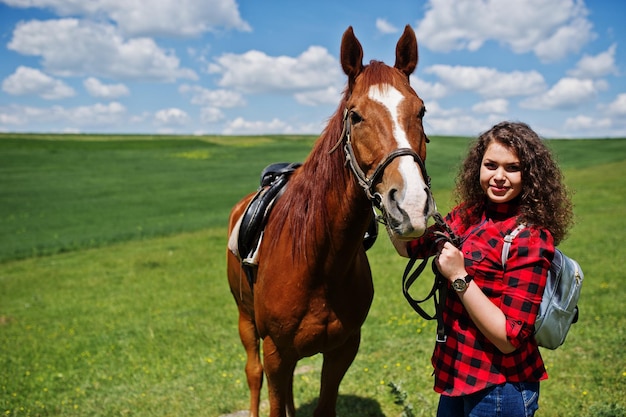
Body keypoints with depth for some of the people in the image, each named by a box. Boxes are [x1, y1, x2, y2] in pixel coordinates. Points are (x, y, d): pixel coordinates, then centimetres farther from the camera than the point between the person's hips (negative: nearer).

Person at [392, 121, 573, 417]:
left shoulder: (531, 239, -22)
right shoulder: (470, 214, -1)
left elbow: (509, 339, -23)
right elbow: (407, 246, 2)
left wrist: (459, 277, -28)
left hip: (499, 389, -6)